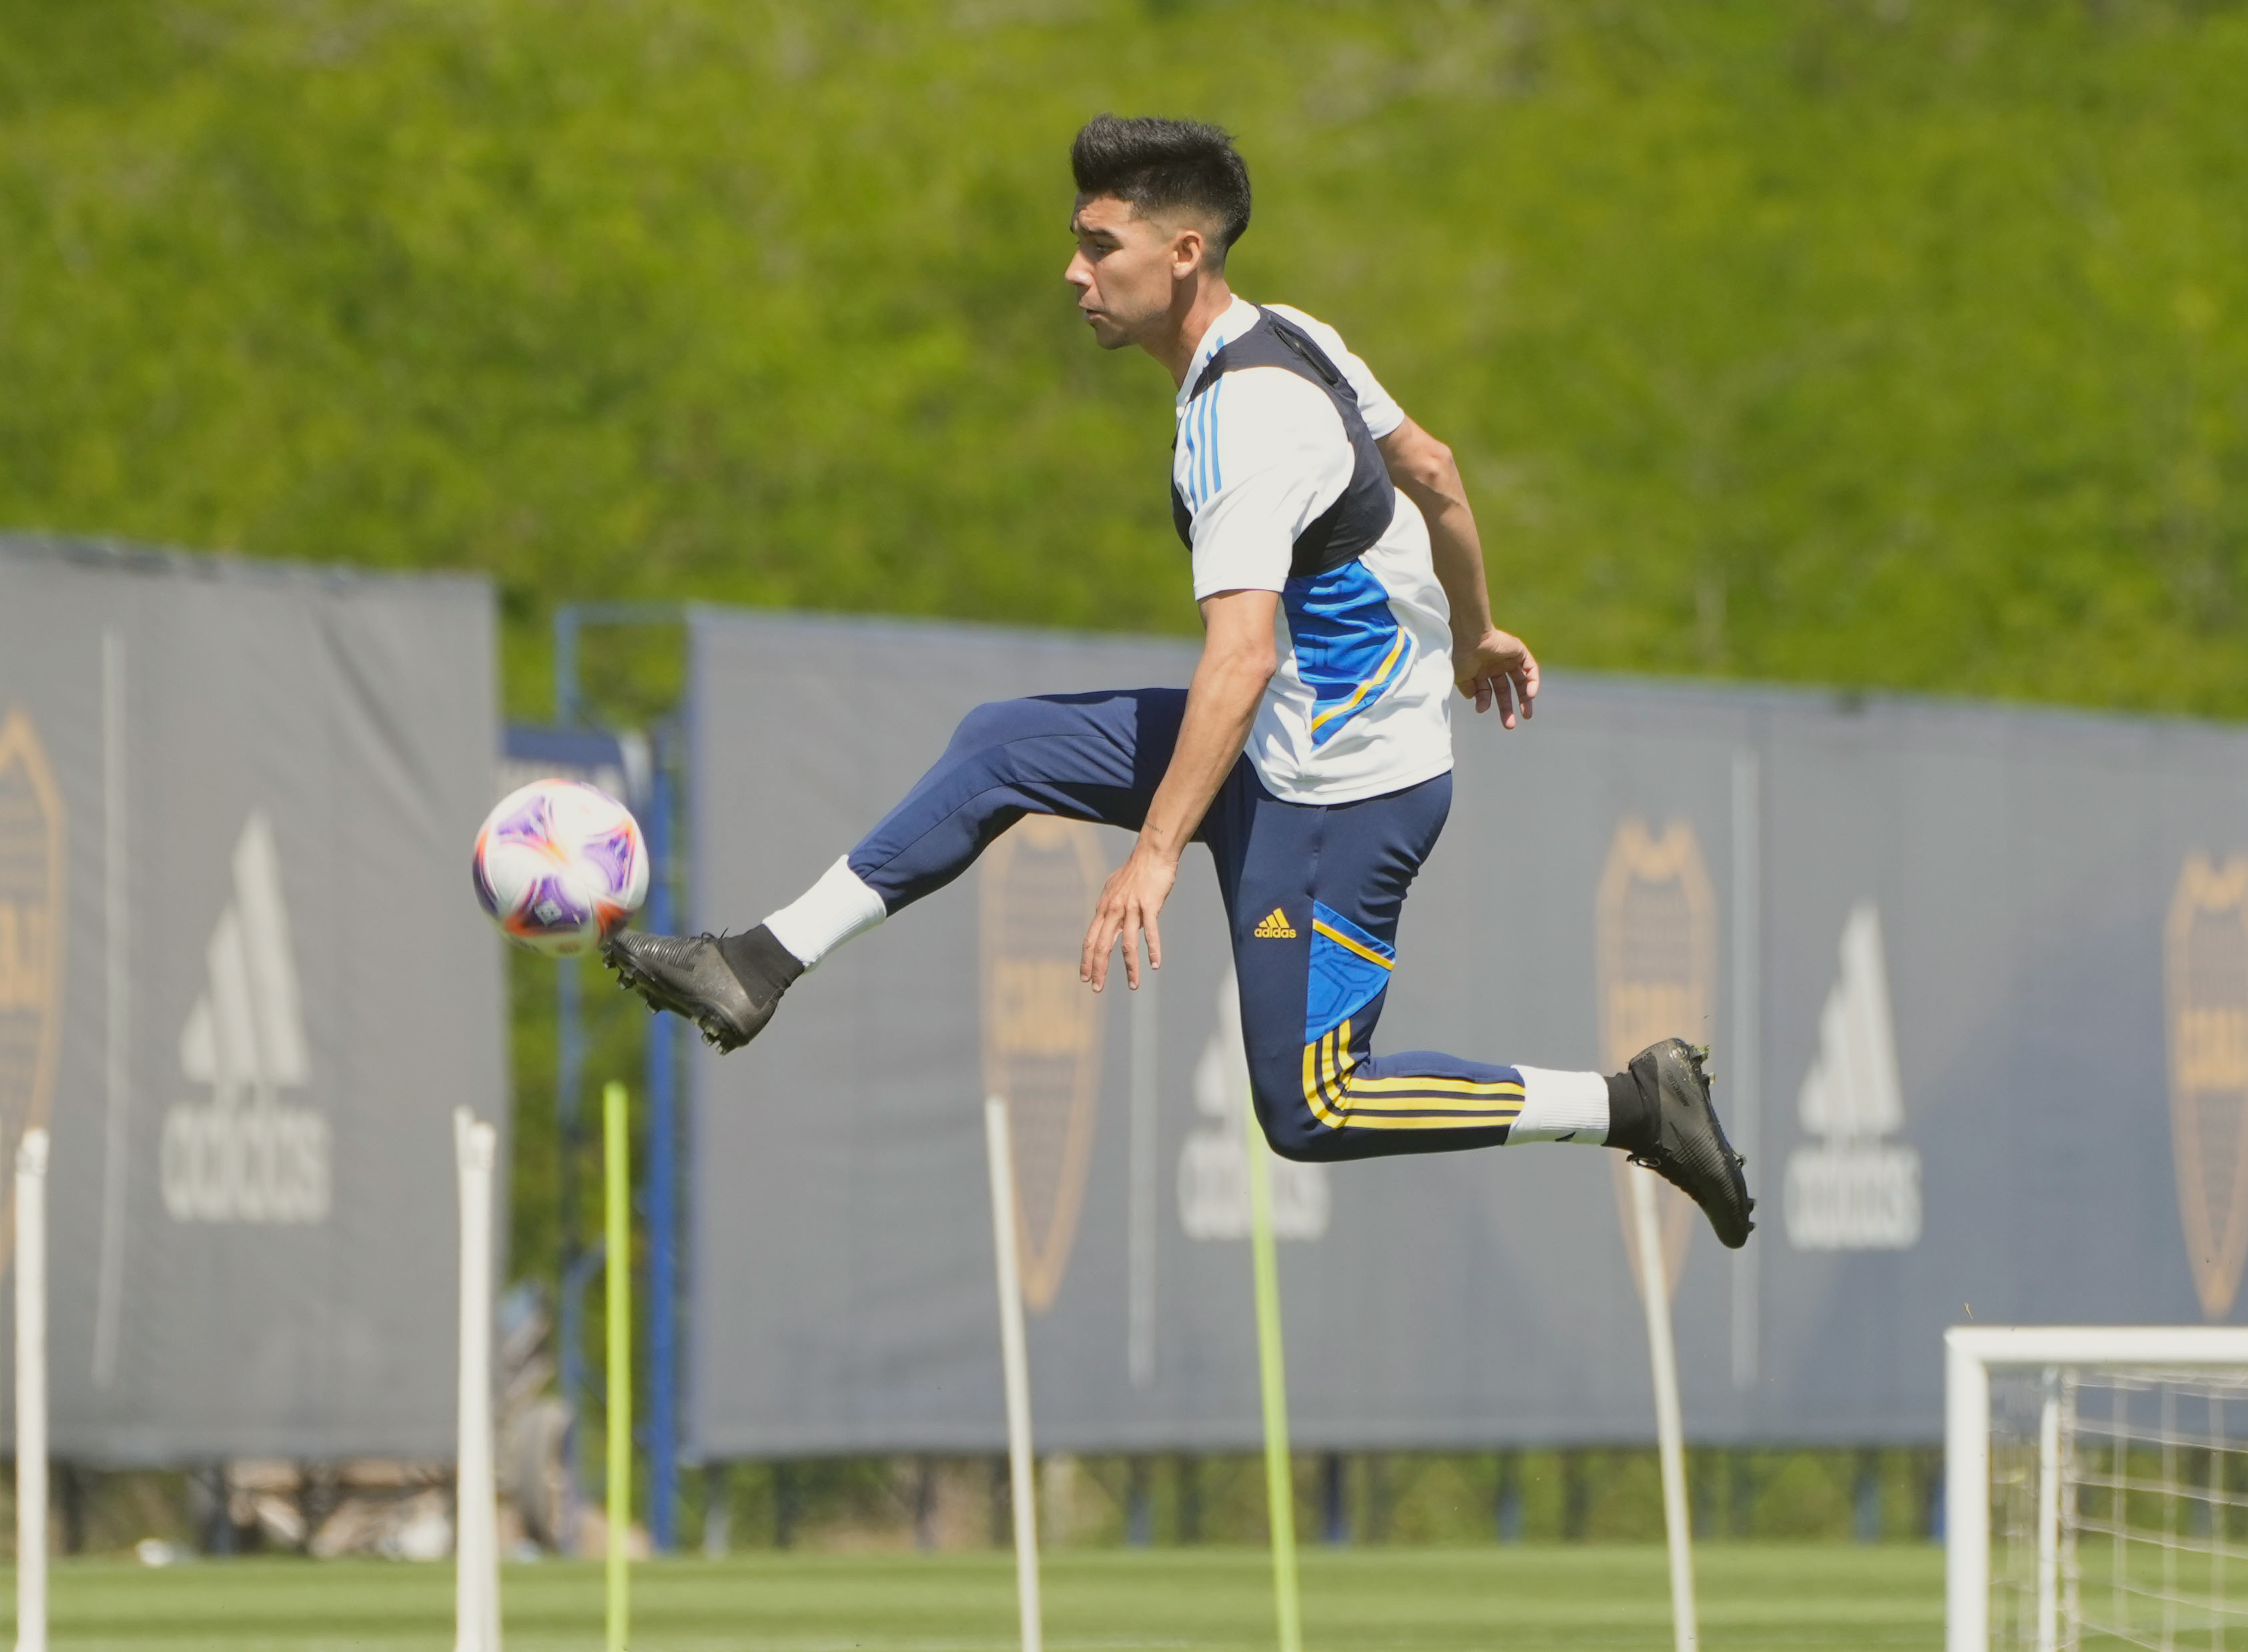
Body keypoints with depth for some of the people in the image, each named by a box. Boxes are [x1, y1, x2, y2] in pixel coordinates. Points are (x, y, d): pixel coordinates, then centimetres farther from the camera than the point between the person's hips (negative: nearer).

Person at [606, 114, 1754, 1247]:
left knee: (1309, 1113, -4)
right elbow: (1433, 472, 18)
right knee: (998, 748, 8)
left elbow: (1241, 655, -35)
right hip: (1297, 743, 10)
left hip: (1337, 801, -10)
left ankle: (1630, 1104, 0)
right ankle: (762, 968, 12)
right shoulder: (1290, 338, 3)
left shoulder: (1243, 419, -26)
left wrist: (1155, 854, -38)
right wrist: (1473, 634, 34)